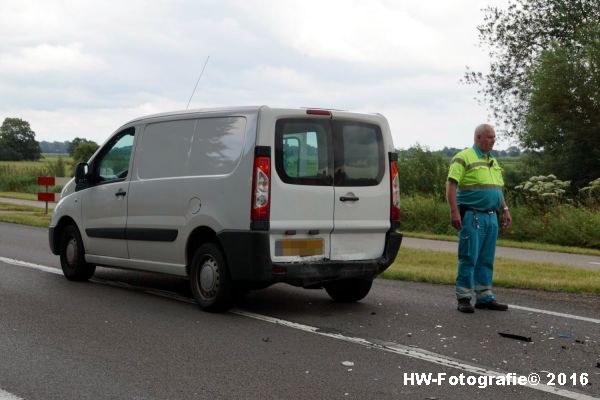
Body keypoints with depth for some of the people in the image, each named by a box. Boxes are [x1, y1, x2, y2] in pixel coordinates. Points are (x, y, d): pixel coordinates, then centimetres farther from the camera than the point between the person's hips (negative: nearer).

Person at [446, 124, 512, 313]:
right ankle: (463, 298, 1)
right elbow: (451, 186, -13)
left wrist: (505, 209, 15)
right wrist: (454, 212, -20)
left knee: (486, 260, 10)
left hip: (491, 216, 8)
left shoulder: (493, 161, 19)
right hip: (472, 216, -8)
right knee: (469, 258, -5)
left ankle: (484, 297, 16)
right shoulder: (464, 158, -7)